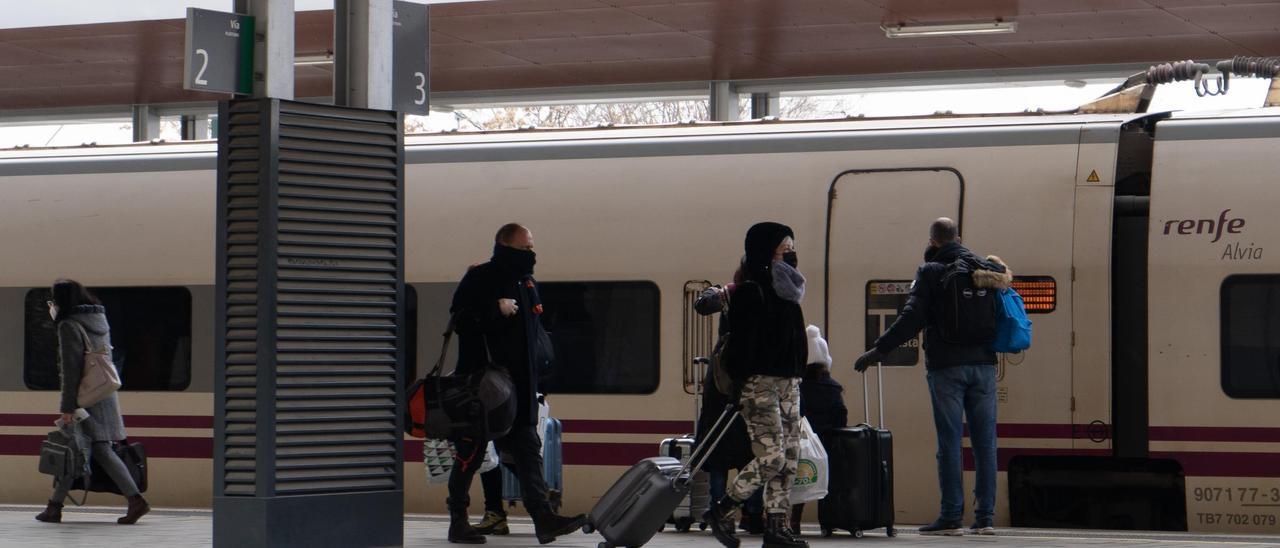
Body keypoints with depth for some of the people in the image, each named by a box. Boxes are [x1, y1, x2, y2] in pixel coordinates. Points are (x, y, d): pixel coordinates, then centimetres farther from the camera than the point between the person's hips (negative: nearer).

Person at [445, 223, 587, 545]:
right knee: (471, 452, 0)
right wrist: (495, 310, -25)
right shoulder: (479, 279, -7)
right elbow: (460, 321, -16)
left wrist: (542, 356, 13)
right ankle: (457, 520, 9)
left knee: (528, 451, 1)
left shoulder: (527, 282, 15)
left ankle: (543, 518, -4)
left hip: (521, 385, 7)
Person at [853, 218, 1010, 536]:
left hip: (946, 366, -4)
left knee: (950, 441, -3)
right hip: (983, 364, 4)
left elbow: (912, 318, -10)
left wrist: (878, 350, -7)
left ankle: (951, 516, -5)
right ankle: (986, 517, 4)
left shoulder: (931, 272, -3)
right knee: (985, 441, 5)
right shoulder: (986, 269, 10)